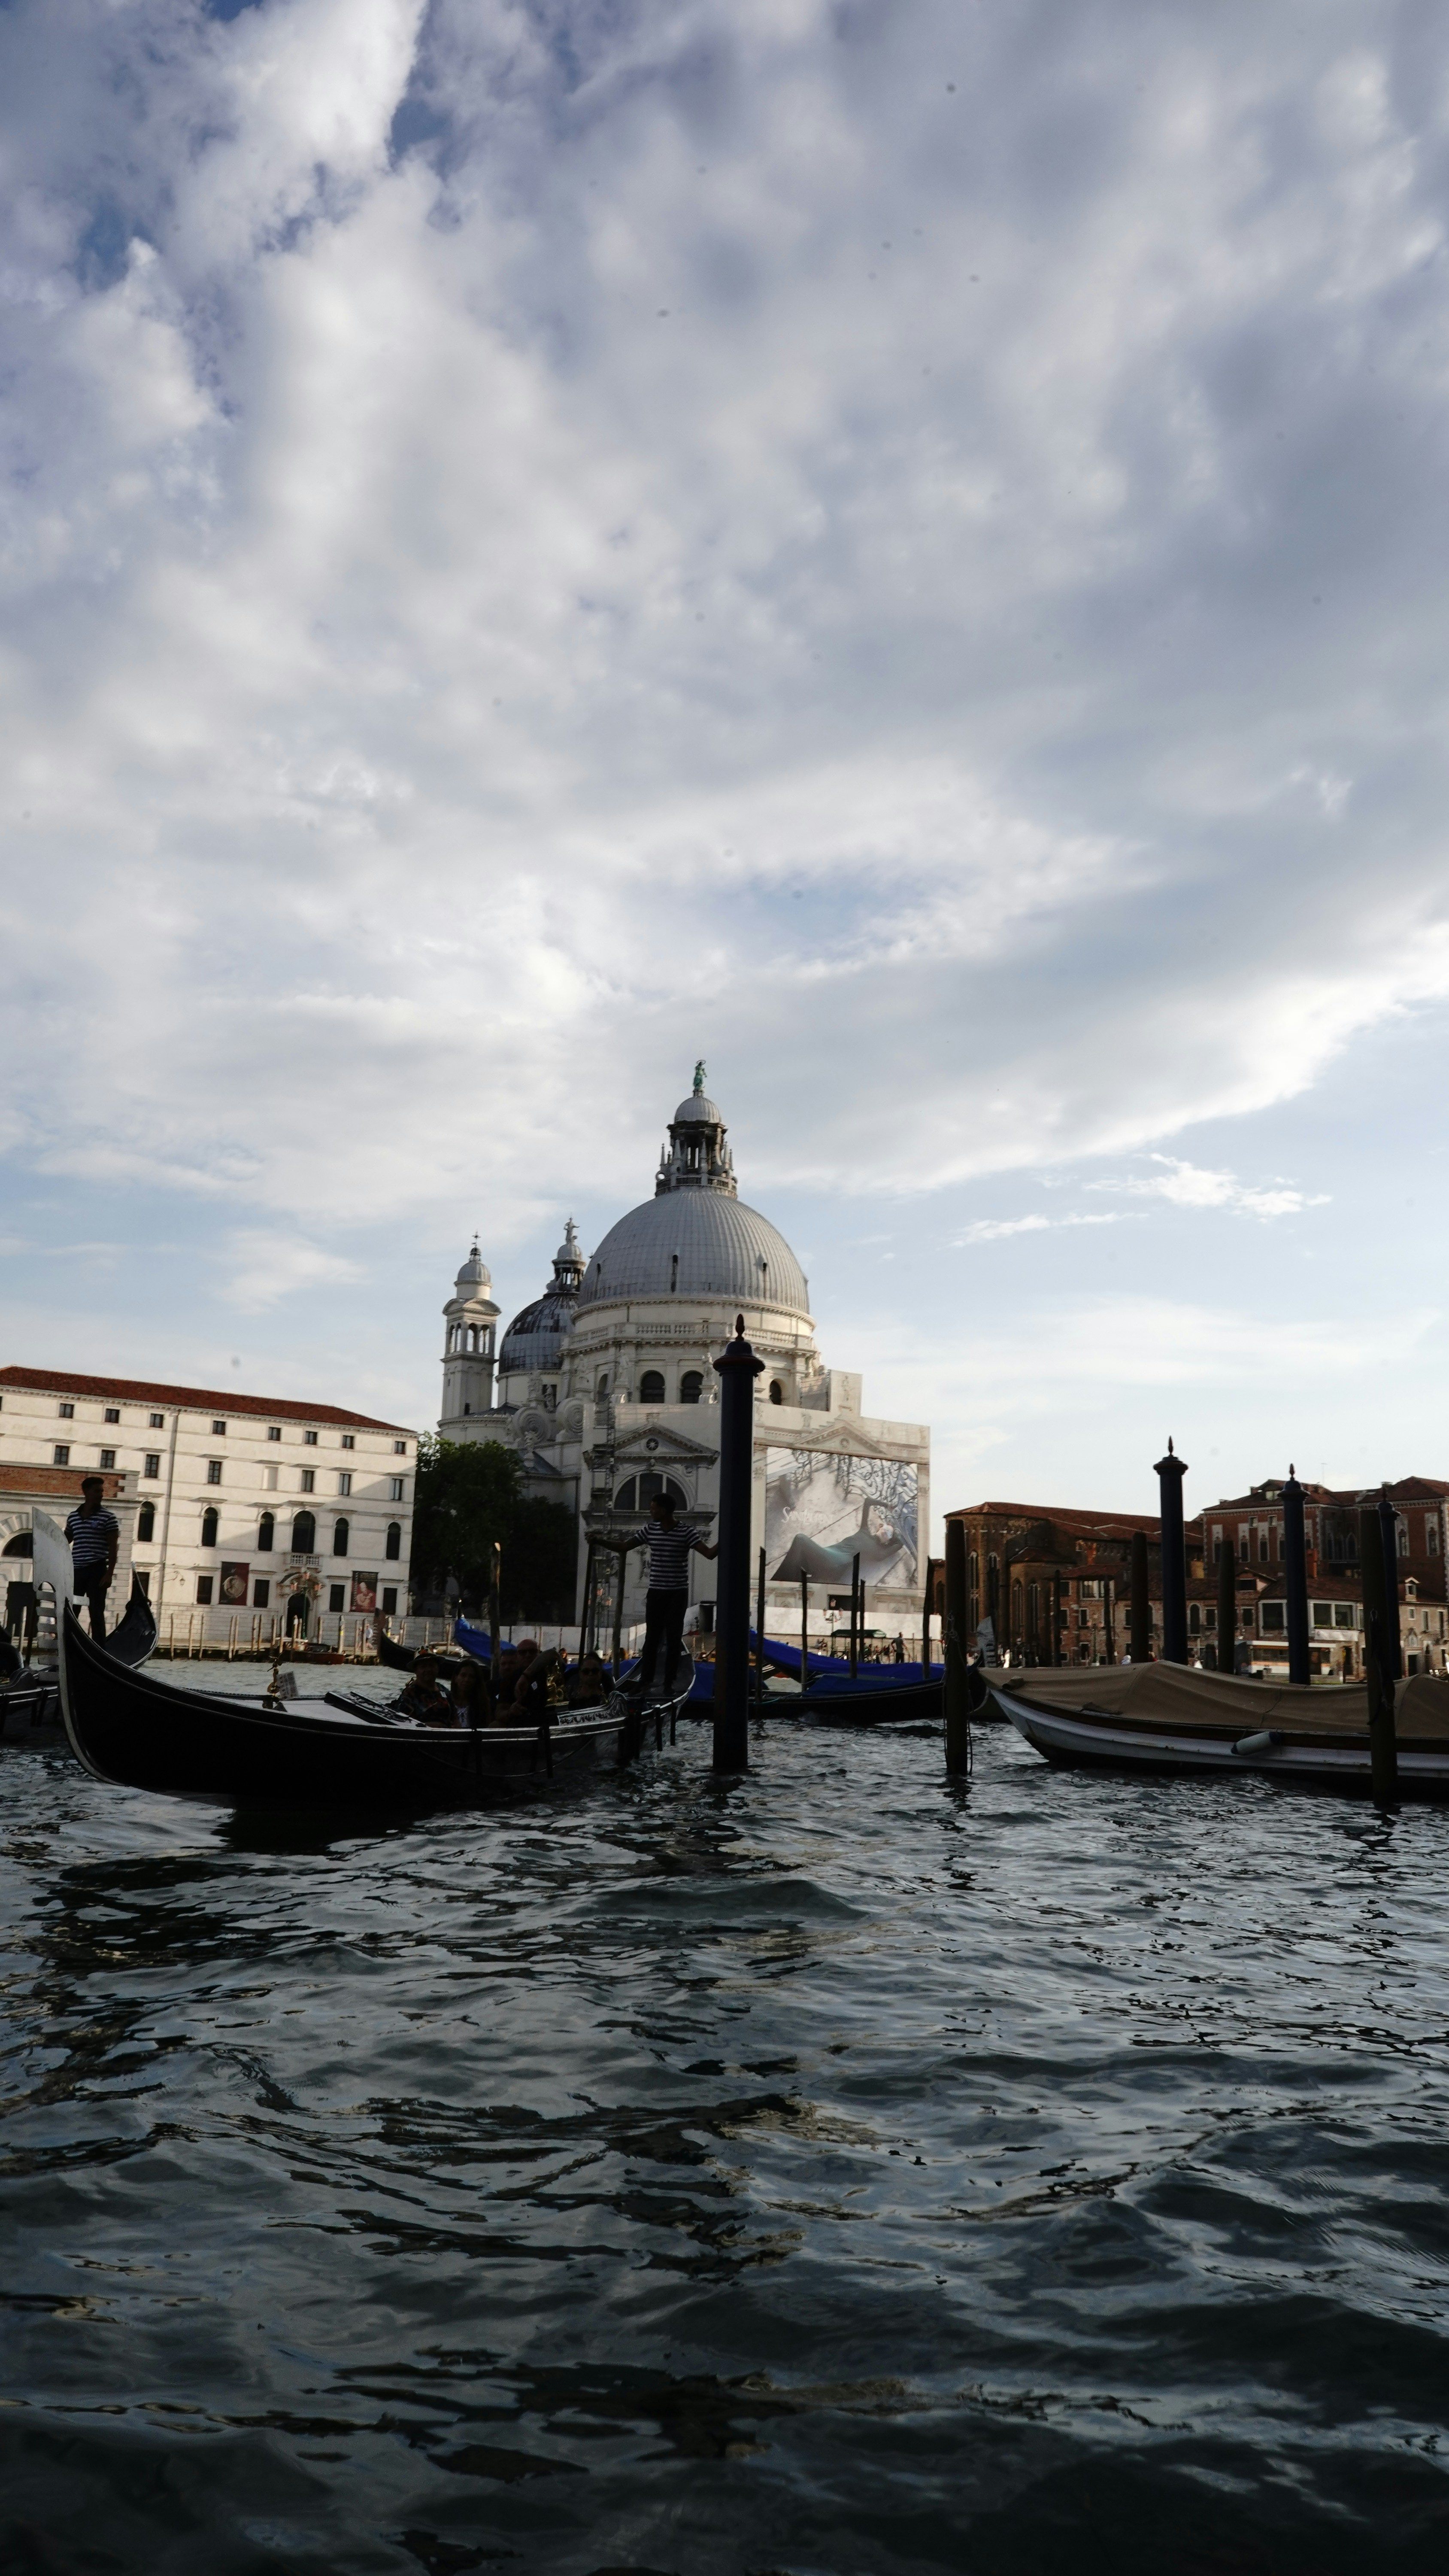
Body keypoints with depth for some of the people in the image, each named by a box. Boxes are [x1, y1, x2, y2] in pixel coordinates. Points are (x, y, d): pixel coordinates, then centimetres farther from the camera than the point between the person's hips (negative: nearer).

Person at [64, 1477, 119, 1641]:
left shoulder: (108, 1517, -1)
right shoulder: (73, 1516, 11)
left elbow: (113, 1547, -5)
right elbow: (65, 1542, 21)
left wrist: (109, 1574, -12)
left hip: (97, 1570, -4)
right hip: (75, 1571, 4)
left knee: (96, 1613, -5)